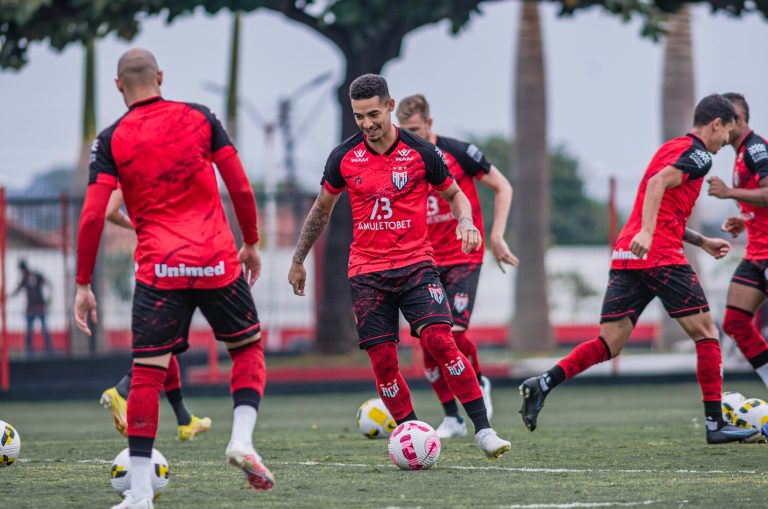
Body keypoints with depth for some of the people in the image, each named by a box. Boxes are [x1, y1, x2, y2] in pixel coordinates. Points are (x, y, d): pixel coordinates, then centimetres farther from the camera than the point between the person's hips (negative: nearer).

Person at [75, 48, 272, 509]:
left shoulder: (112, 141, 2)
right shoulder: (200, 118, 5)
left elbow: (92, 216, -5)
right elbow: (241, 188, 2)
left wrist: (83, 285, 1)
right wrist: (251, 244, 16)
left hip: (159, 271, -1)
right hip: (218, 263, 1)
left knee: (147, 374, 1)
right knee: (249, 349, 19)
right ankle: (243, 439, -3)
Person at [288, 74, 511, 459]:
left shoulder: (420, 152, -4)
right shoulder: (343, 157, 2)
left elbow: (455, 195, 10)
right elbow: (322, 208, 17)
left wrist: (465, 223, -12)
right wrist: (298, 261, 23)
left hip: (416, 264, -2)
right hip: (367, 271, 2)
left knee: (440, 339, -20)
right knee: (382, 358, -7)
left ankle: (484, 431, -16)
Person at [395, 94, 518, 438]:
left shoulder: (458, 153, -10)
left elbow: (502, 187, -1)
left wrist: (496, 236, -9)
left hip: (464, 258, -4)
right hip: (426, 263, 4)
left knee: (453, 332, -19)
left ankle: (479, 383, 11)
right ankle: (452, 419, 9)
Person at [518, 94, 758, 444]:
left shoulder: (672, 147, 28)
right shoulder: (697, 154, -2)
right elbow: (658, 182, -20)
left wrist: (701, 242, 35)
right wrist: (646, 232, -30)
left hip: (626, 255, 8)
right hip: (660, 255, -8)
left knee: (608, 345, 3)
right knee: (705, 333, 2)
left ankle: (544, 383, -15)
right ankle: (716, 424, 2)